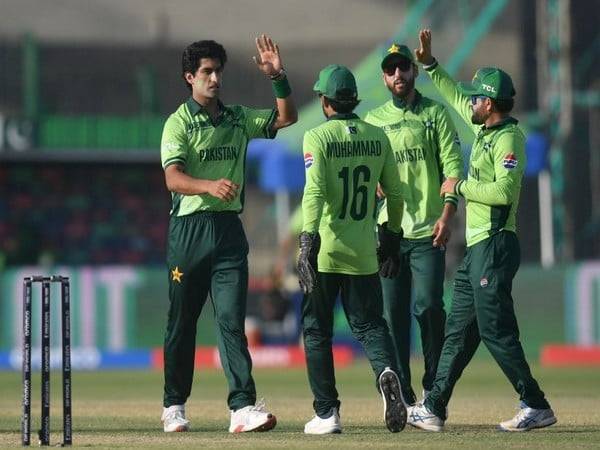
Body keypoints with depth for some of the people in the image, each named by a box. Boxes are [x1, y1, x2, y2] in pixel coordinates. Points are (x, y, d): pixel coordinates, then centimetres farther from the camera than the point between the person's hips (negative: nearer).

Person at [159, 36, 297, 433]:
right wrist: (211, 186, -35)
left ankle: (244, 406, -17)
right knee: (182, 321, 7)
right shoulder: (179, 123, -3)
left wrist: (279, 78, -5)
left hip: (229, 228, 3)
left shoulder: (238, 119, 13)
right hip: (189, 229, -3)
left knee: (232, 319, -7)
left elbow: (287, 118, 11)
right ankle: (174, 405, 20)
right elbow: (173, 178, -16)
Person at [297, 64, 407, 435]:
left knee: (317, 330, 8)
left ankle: (327, 413, 5)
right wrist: (393, 235, 22)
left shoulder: (318, 137, -7)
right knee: (369, 323, 11)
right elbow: (394, 192, 10)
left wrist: (308, 240, -23)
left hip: (325, 251, -3)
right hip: (364, 251, 3)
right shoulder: (378, 137, 6)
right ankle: (386, 370, -21)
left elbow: (315, 192, -19)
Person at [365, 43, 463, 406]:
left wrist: (447, 215, -12)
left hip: (428, 231, -3)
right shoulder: (373, 121, 14)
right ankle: (401, 396, 6)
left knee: (428, 307, -9)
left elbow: (453, 167, -1)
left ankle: (435, 391, -1)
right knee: (393, 313, 2)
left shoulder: (435, 114, 6)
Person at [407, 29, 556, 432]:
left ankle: (537, 407, -8)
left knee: (495, 330, -11)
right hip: (478, 246, 10)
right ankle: (433, 409, 14)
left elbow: (504, 191, -25)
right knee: (458, 330, 11)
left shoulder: (509, 138, -13)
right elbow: (456, 97, 32)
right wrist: (430, 64, 26)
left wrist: (460, 187, -13)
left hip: (495, 245, -10)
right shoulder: (483, 127, 14)